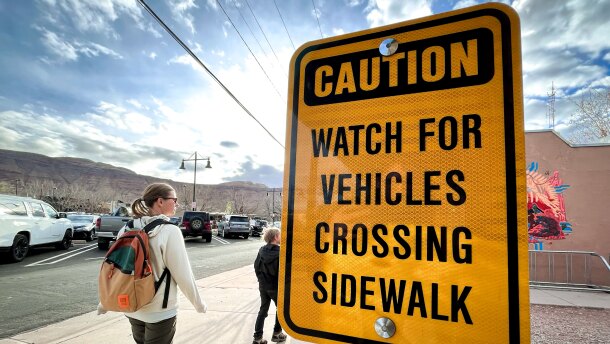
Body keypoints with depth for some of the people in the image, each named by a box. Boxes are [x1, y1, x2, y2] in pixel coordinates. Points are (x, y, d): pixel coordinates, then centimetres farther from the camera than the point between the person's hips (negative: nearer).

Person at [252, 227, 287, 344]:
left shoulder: (262, 250, -2)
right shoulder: (280, 252, -20)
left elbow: (256, 267, 4)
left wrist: (261, 279, 15)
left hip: (263, 286, 5)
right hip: (276, 287, -5)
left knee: (263, 310, 15)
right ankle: (277, 333, 26)